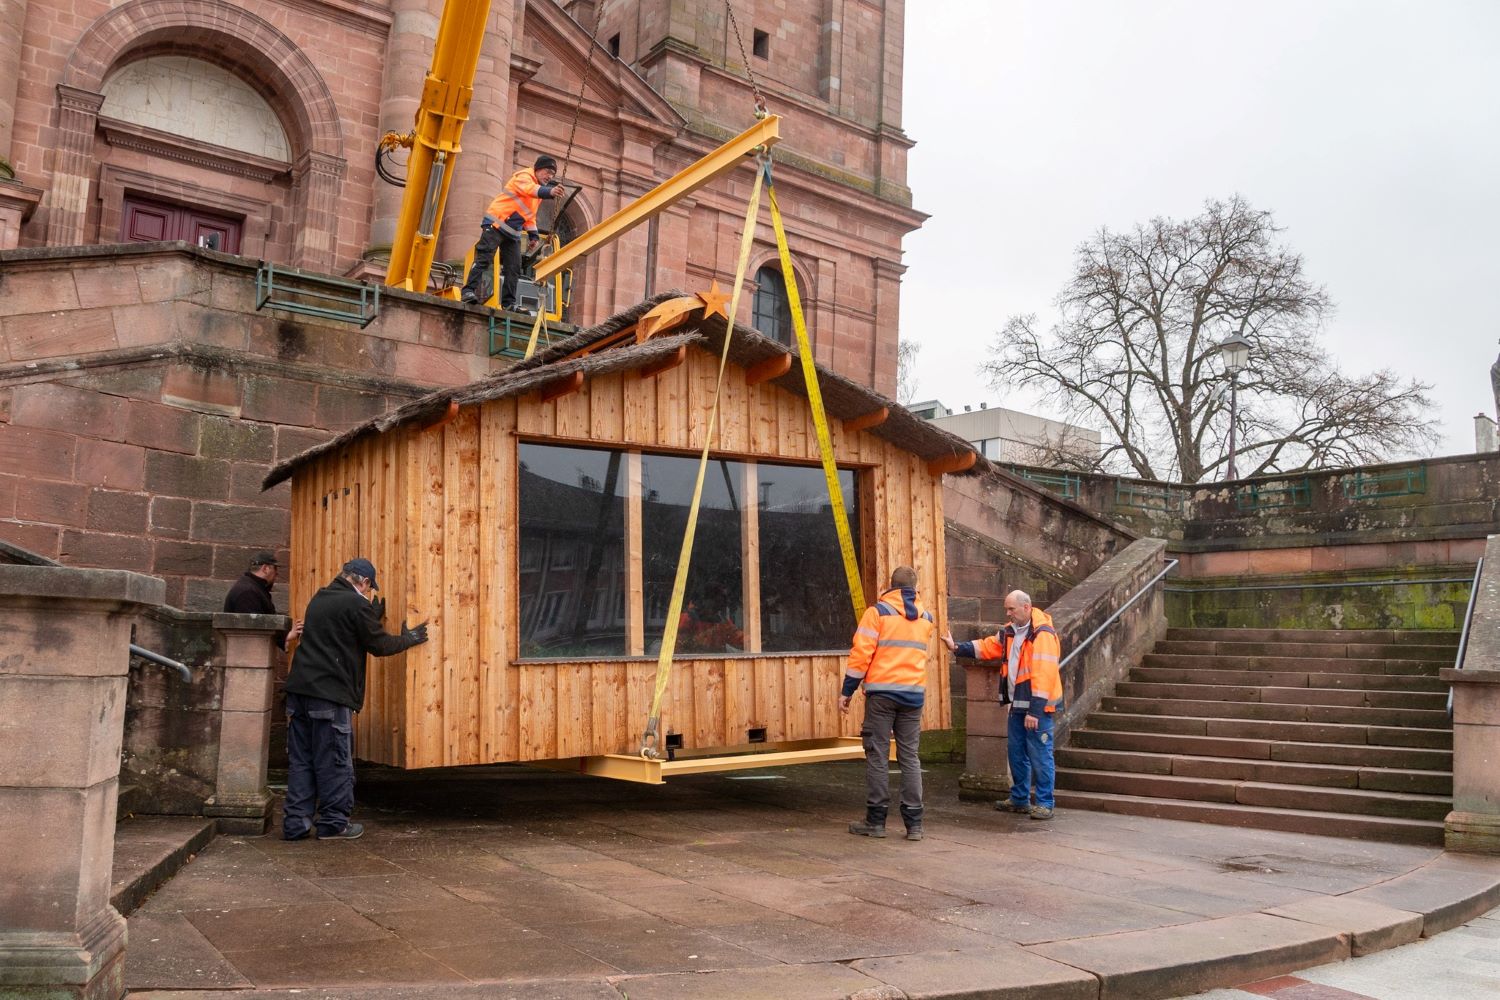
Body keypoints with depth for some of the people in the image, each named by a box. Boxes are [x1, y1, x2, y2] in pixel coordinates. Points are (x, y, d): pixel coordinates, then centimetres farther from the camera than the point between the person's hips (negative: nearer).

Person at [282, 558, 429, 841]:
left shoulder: (320, 598, 16)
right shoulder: (356, 604, -10)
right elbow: (379, 645, -3)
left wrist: (373, 616, 41)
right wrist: (407, 640, 13)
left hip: (299, 688, 8)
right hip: (330, 694, -8)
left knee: (300, 760, 11)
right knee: (334, 762, 2)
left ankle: (295, 823, 13)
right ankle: (334, 823, 9)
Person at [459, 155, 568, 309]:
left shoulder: (538, 188, 19)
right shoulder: (523, 176, -9)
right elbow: (530, 189, -34)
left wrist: (532, 234, 13)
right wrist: (549, 191, -52)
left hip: (513, 232, 9)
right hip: (496, 224, -9)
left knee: (513, 268, 1)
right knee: (483, 259, -15)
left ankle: (508, 303, 1)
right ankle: (469, 291, -17)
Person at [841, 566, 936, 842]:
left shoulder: (878, 611, -4)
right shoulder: (926, 617, 11)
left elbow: (861, 653, -9)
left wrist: (847, 691, -4)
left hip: (881, 693, -4)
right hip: (914, 694, 4)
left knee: (877, 756, 2)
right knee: (910, 757, 8)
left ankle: (876, 821, 6)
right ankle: (914, 824, 7)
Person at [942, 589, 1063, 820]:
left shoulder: (1043, 635, -18)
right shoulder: (1010, 631, 10)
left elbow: (1043, 675, -22)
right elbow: (988, 646, 14)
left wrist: (1035, 711, -24)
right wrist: (957, 648, 1)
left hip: (1038, 706, -9)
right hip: (1017, 704, 9)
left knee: (1040, 755, -3)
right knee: (1016, 753, 15)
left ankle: (1045, 804, 7)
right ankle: (1020, 799, 27)